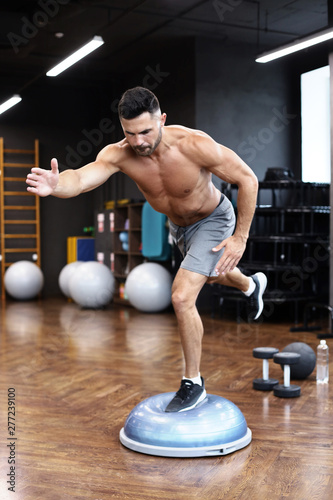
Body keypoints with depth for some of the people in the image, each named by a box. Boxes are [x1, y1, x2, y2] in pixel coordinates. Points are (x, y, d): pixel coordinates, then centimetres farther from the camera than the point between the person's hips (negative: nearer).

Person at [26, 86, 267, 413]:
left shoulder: (195, 146, -37)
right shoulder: (119, 154, -29)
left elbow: (247, 180, -25)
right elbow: (82, 177, -48)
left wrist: (240, 237, -24)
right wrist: (56, 185, -71)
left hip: (213, 220, -5)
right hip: (178, 226, 5)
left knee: (182, 297, -19)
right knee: (213, 274, 32)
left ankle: (193, 384, 1)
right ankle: (251, 286, 69)